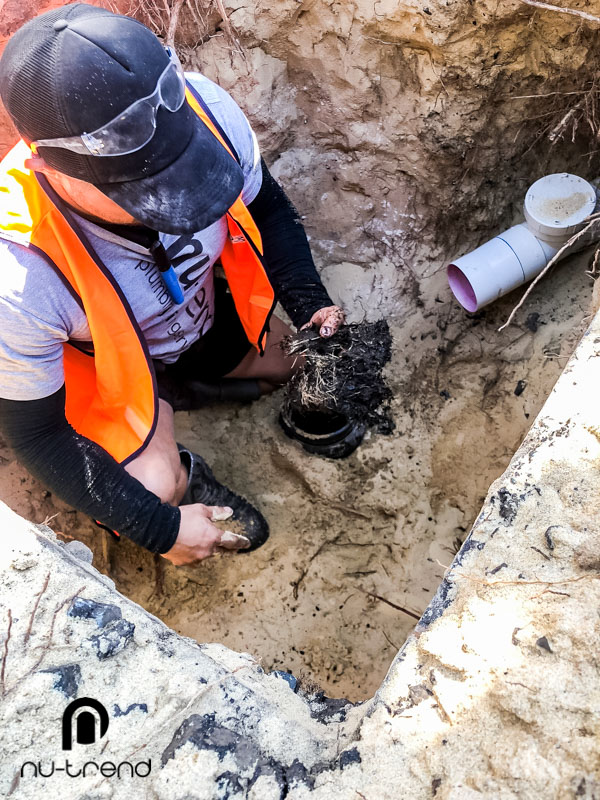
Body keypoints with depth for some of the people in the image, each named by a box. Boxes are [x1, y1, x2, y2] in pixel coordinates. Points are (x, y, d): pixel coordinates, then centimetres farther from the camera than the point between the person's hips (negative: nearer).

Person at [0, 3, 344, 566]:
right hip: (105, 362, -4)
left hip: (201, 313, 5)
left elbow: (266, 211, -8)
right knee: (157, 487, -24)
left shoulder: (203, 110, -30)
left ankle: (183, 386, 22)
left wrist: (311, 307, -22)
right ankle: (181, 478, 14)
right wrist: (158, 528, -21)